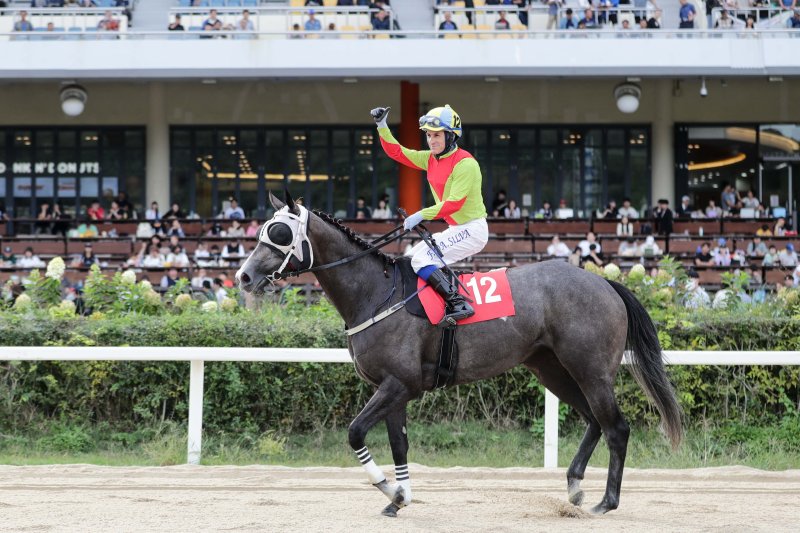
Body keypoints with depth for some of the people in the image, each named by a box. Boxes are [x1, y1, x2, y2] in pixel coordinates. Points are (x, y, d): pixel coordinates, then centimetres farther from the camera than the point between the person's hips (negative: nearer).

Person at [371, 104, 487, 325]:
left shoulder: (465, 163, -18)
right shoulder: (431, 159, 8)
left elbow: (454, 203, -24)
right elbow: (397, 153, 12)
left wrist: (422, 215, -27)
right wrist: (382, 126, 1)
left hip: (472, 230, -10)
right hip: (456, 230, 10)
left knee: (422, 259, -19)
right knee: (418, 253, 17)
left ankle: (459, 304, -25)